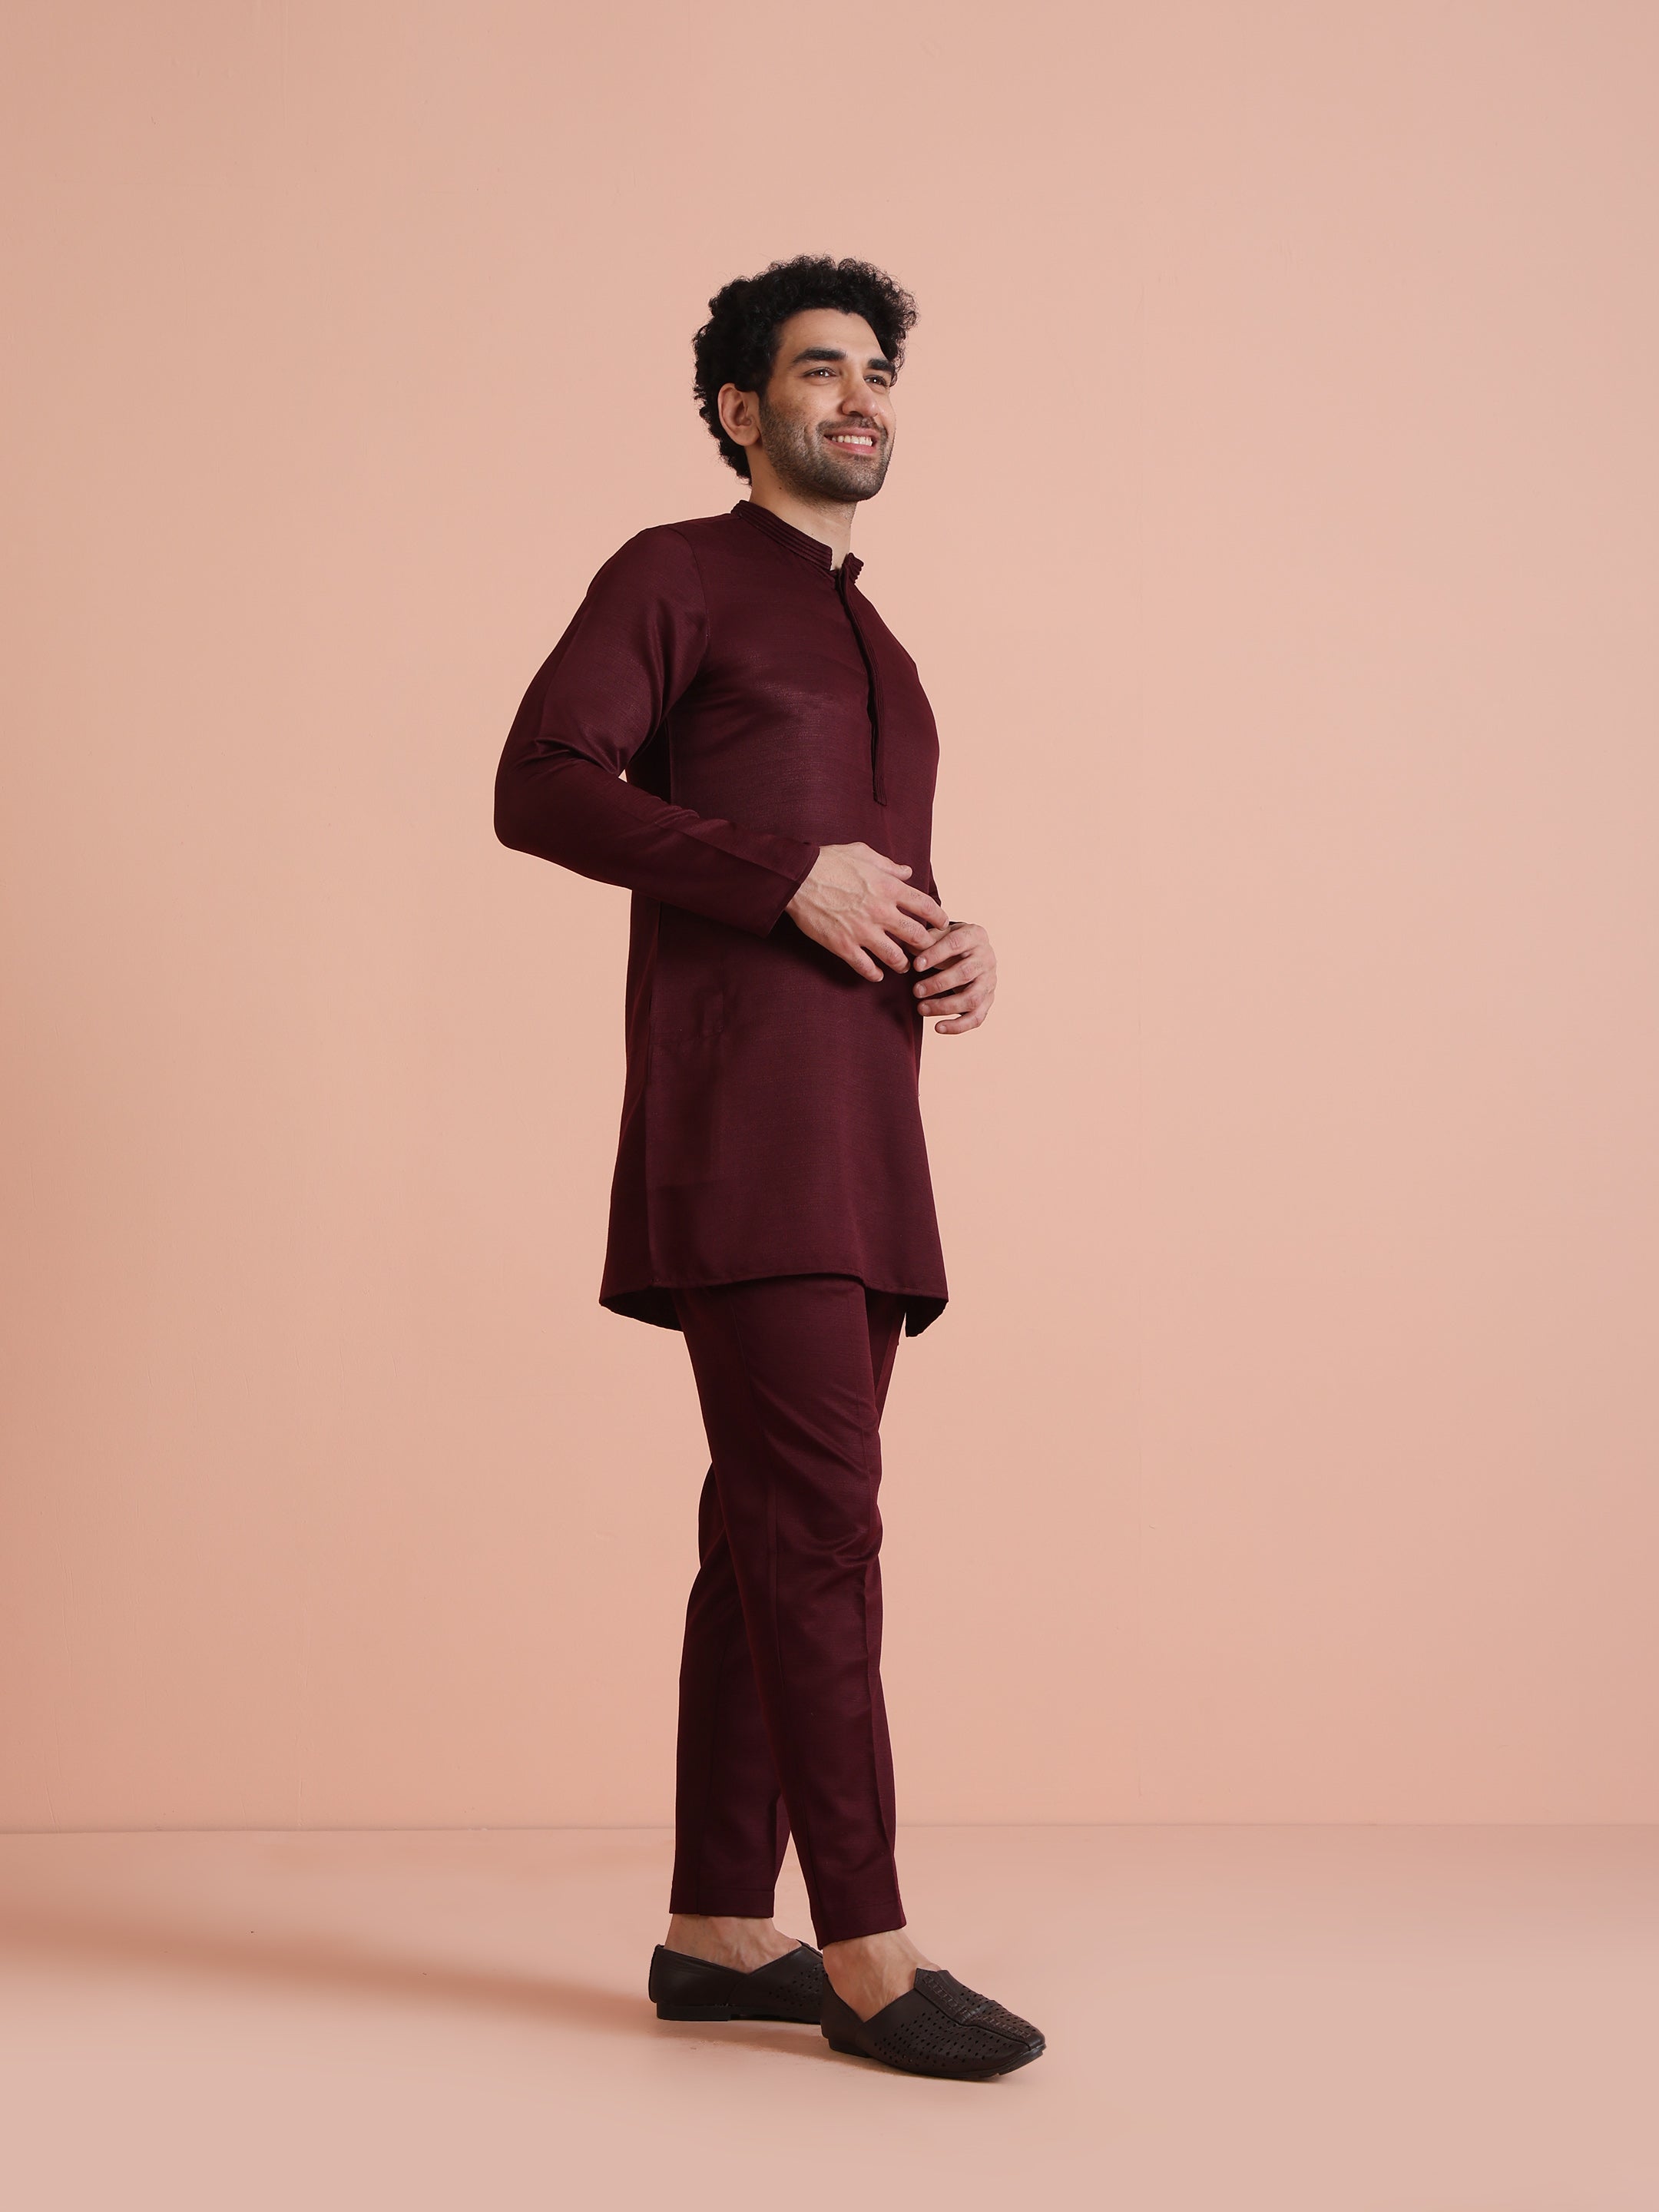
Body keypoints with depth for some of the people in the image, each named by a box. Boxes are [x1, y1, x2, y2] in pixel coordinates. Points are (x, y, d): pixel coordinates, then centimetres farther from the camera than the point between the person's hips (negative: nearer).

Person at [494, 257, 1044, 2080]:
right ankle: (867, 1955, -7)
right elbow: (539, 785, -9)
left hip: (860, 1135, 8)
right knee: (819, 1516, -12)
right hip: (737, 1123, -8)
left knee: (776, 1530, 7)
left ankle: (718, 1932, 14)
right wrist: (791, 878, -14)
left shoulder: (882, 658, 27)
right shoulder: (675, 577, 4)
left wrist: (960, 952, 8)